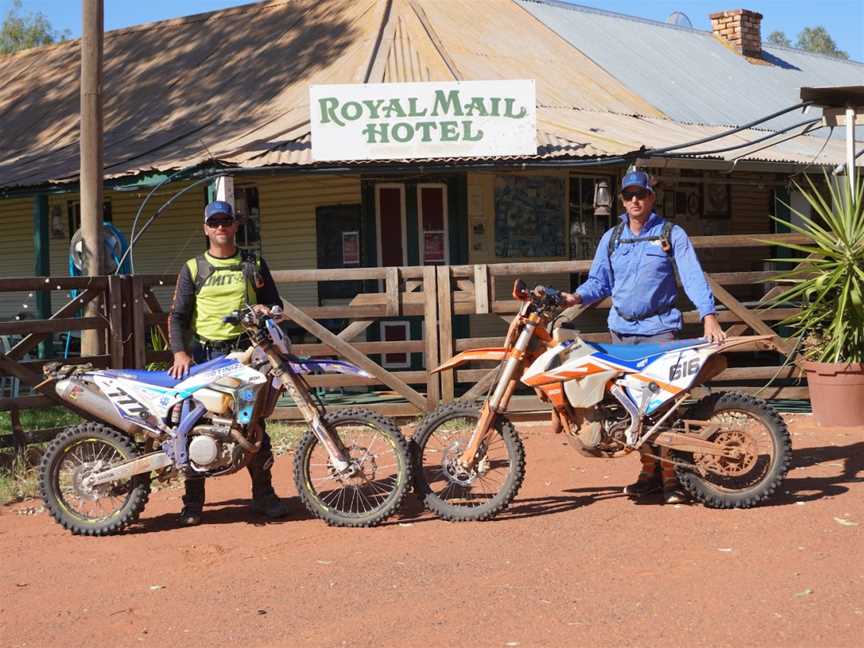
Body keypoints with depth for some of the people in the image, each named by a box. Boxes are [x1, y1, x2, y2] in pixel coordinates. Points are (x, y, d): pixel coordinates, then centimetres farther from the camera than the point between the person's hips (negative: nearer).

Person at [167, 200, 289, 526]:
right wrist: (180, 352, -14)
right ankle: (193, 501, 3)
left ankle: (263, 495, 10)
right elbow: (178, 315, 2)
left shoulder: (254, 265, 14)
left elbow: (275, 302, 20)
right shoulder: (192, 269, 9)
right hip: (204, 354, -1)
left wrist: (266, 309, -5)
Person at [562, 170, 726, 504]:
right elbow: (599, 281, 12)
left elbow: (693, 277, -7)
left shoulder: (671, 234, 2)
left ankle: (672, 475, -9)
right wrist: (576, 297, -9)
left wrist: (709, 316, -20)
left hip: (660, 329, -4)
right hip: (622, 330, 5)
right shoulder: (611, 238, 14)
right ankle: (650, 470, 15)